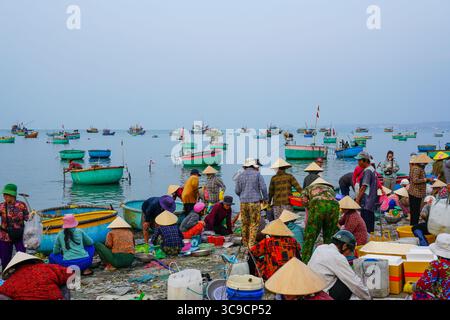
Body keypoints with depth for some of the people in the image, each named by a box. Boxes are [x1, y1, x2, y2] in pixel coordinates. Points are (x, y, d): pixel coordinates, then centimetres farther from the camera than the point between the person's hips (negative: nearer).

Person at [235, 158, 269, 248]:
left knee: (245, 223, 13)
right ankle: (251, 243, -4)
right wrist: (266, 198, 8)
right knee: (254, 223, 2)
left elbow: (237, 190, 7)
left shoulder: (240, 176, 6)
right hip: (254, 202, -3)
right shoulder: (257, 174, -2)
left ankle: (245, 243, 21)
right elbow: (263, 188, -7)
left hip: (243, 203, 3)